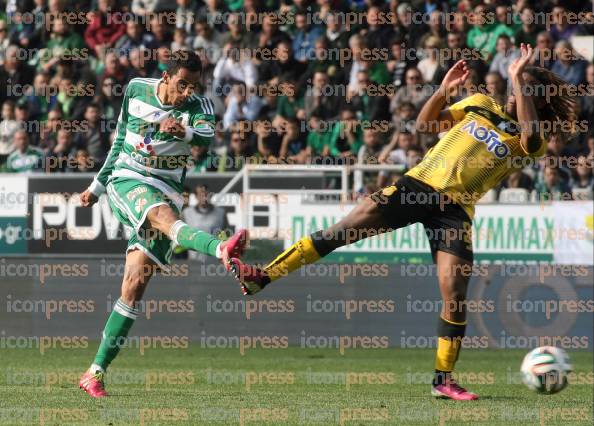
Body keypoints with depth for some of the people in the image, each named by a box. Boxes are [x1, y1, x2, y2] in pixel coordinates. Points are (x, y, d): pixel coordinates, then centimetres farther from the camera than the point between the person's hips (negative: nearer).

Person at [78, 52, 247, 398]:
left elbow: (208, 136, -26)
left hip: (167, 190, 1)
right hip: (127, 181, -1)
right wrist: (98, 185, 24)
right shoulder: (136, 90, 4)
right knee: (163, 214, -36)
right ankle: (221, 249, -67)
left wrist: (185, 131, -47)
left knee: (136, 284, -7)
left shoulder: (199, 107, -3)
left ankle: (96, 372, -1)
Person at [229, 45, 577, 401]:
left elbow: (530, 137, -21)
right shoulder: (482, 104, 16)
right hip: (418, 185, 2)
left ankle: (444, 379, 3)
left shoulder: (529, 141, 5)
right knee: (341, 231, -10)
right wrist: (444, 91, -3)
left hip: (455, 208, -2)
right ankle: (261, 278, -10)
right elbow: (427, 124, 15)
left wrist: (520, 82, -20)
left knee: (455, 296, -12)